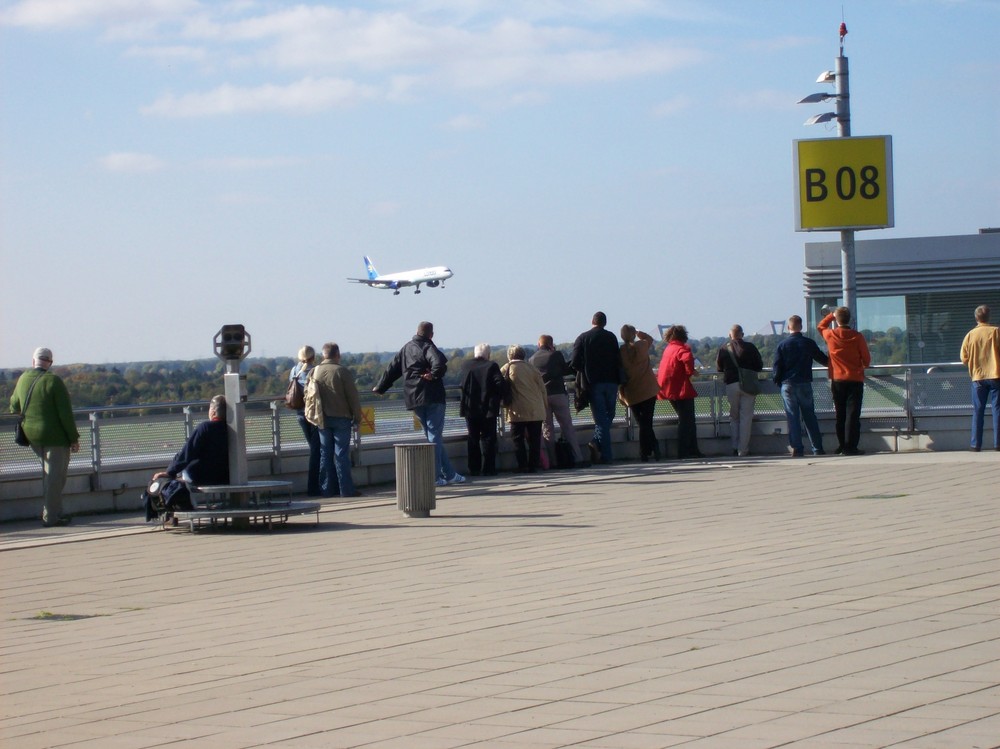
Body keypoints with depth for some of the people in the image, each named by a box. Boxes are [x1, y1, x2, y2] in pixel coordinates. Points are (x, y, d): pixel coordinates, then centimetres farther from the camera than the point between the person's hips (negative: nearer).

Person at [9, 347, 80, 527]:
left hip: (32, 436, 6)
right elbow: (65, 413, -15)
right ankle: (50, 517, 0)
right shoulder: (53, 381, -14)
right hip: (55, 436, -6)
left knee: (50, 475, 19)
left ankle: (55, 512, 20)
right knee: (54, 476, 0)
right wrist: (74, 438, -9)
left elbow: (14, 407, 21)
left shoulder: (23, 379, 5)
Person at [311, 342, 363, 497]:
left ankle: (327, 489, 9)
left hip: (323, 419, 4)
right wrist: (357, 416, -1)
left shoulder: (314, 372, 3)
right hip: (341, 418, -4)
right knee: (341, 454, -3)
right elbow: (352, 396, -10)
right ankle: (346, 489, -4)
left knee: (325, 454, 8)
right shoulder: (342, 371, -10)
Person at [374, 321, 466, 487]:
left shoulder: (405, 349, 13)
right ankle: (433, 476, -6)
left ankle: (449, 474, 16)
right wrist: (434, 374, -12)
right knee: (434, 435, -3)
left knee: (433, 435, 13)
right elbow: (439, 363, -29)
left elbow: (392, 369, 19)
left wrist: (380, 387, 29)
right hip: (432, 397, -7)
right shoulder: (428, 347, -9)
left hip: (414, 399, 7)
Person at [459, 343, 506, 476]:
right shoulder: (491, 366, -9)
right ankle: (487, 469, -3)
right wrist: (499, 397, 0)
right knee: (488, 439, 2)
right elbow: (500, 384, -15)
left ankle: (474, 469, 10)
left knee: (473, 439, 11)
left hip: (470, 408, 3)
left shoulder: (466, 366, 2)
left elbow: (463, 385, 10)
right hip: (488, 409, -3)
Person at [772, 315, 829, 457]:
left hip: (788, 385, -1)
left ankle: (797, 448, -5)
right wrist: (831, 362, 35)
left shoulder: (782, 345, -4)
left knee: (793, 417, 0)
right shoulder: (809, 344, 1)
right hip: (805, 384, 1)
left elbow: (776, 368, -4)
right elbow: (824, 360, 13)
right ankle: (817, 448, 9)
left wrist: (776, 380, 14)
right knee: (810, 416, 9)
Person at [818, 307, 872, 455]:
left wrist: (832, 315, 26)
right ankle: (850, 447, -10)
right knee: (852, 415, -4)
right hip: (855, 380, -3)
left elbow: (820, 326, 20)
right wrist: (865, 365, 20)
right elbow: (866, 359, -1)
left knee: (840, 415, 12)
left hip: (837, 380, 3)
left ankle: (842, 446, 14)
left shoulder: (830, 335, -4)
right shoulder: (857, 337, -10)